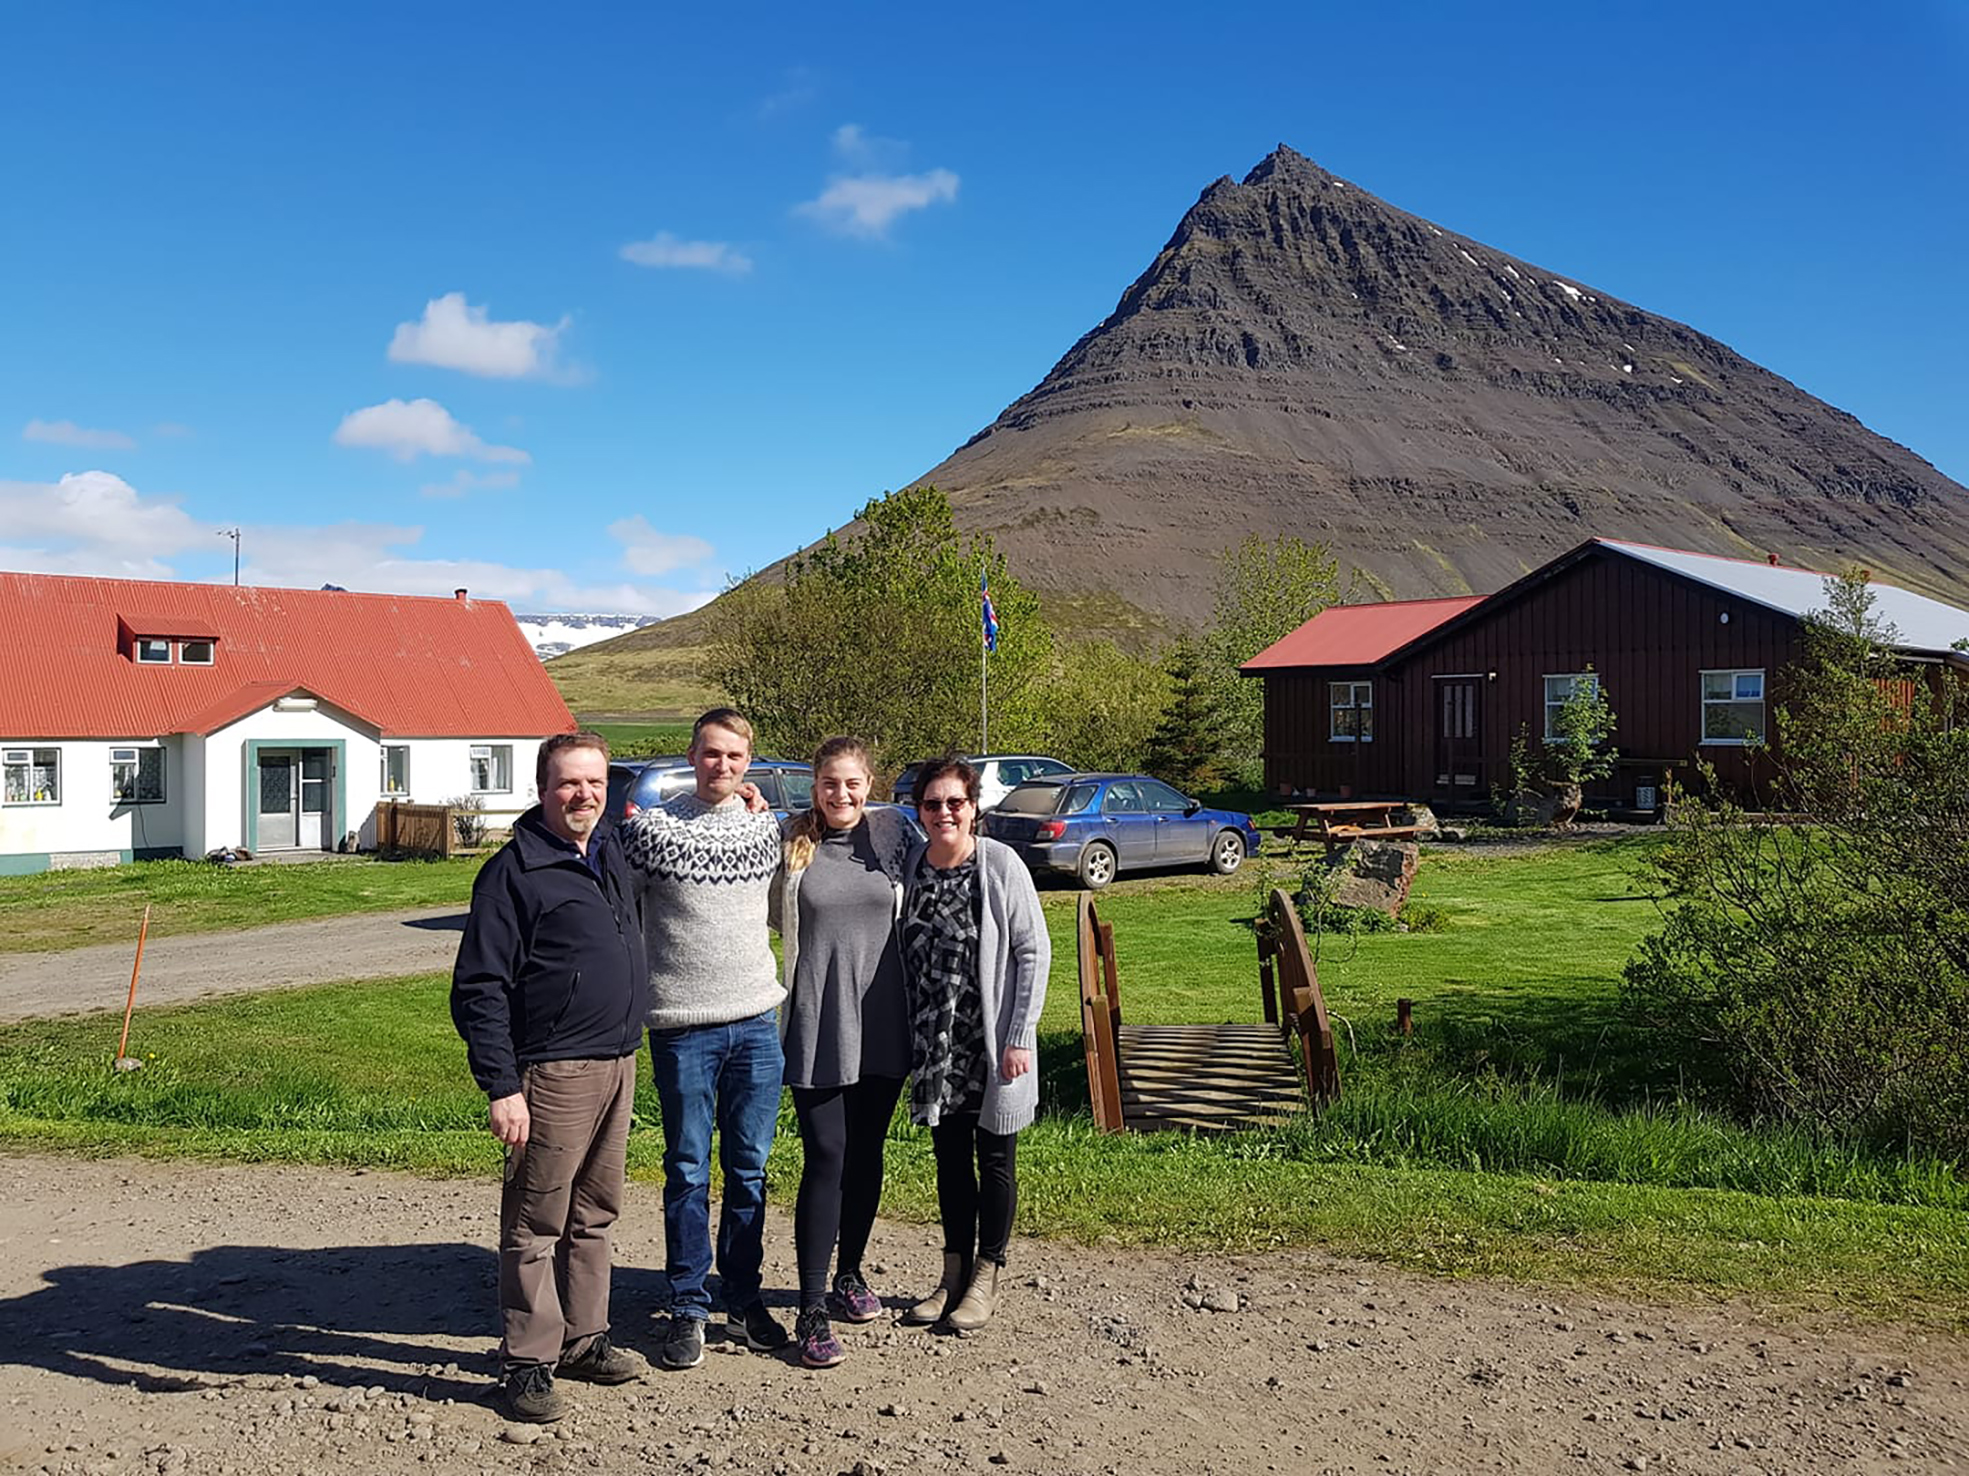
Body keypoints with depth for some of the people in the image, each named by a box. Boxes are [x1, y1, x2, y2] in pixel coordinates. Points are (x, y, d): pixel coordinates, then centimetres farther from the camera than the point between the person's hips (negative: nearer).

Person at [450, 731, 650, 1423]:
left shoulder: (611, 858, 12)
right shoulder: (514, 872, -11)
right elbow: (479, 990, -13)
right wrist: (501, 1087, -18)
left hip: (618, 1063, 7)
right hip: (552, 1073, -7)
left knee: (594, 1214, 16)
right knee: (536, 1224, 1)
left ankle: (583, 1339, 28)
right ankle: (527, 1362, 11)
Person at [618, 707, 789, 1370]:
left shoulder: (765, 826, 8)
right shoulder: (653, 827, -5)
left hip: (757, 1023, 4)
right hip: (683, 1026, -3)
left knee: (749, 1170, 10)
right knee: (688, 1172, 3)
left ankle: (744, 1298, 21)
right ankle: (689, 1308, 14)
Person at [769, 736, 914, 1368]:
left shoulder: (894, 832, 2)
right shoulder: (791, 841, -1)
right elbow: (771, 914, 6)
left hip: (881, 1023, 3)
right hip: (816, 1025, -2)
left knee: (866, 1154, 13)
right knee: (825, 1158, -7)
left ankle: (850, 1273, 32)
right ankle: (811, 1310, -2)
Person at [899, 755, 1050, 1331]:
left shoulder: (1001, 865, -12)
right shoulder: (910, 868, 1)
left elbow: (1034, 952, -10)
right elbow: (906, 955, 10)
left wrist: (1019, 1038, -14)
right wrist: (907, 1038, 6)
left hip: (992, 1046, -4)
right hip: (935, 1049, 4)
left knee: (994, 1159, 8)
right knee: (950, 1158, 14)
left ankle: (985, 1280, 21)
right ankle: (954, 1276, 26)